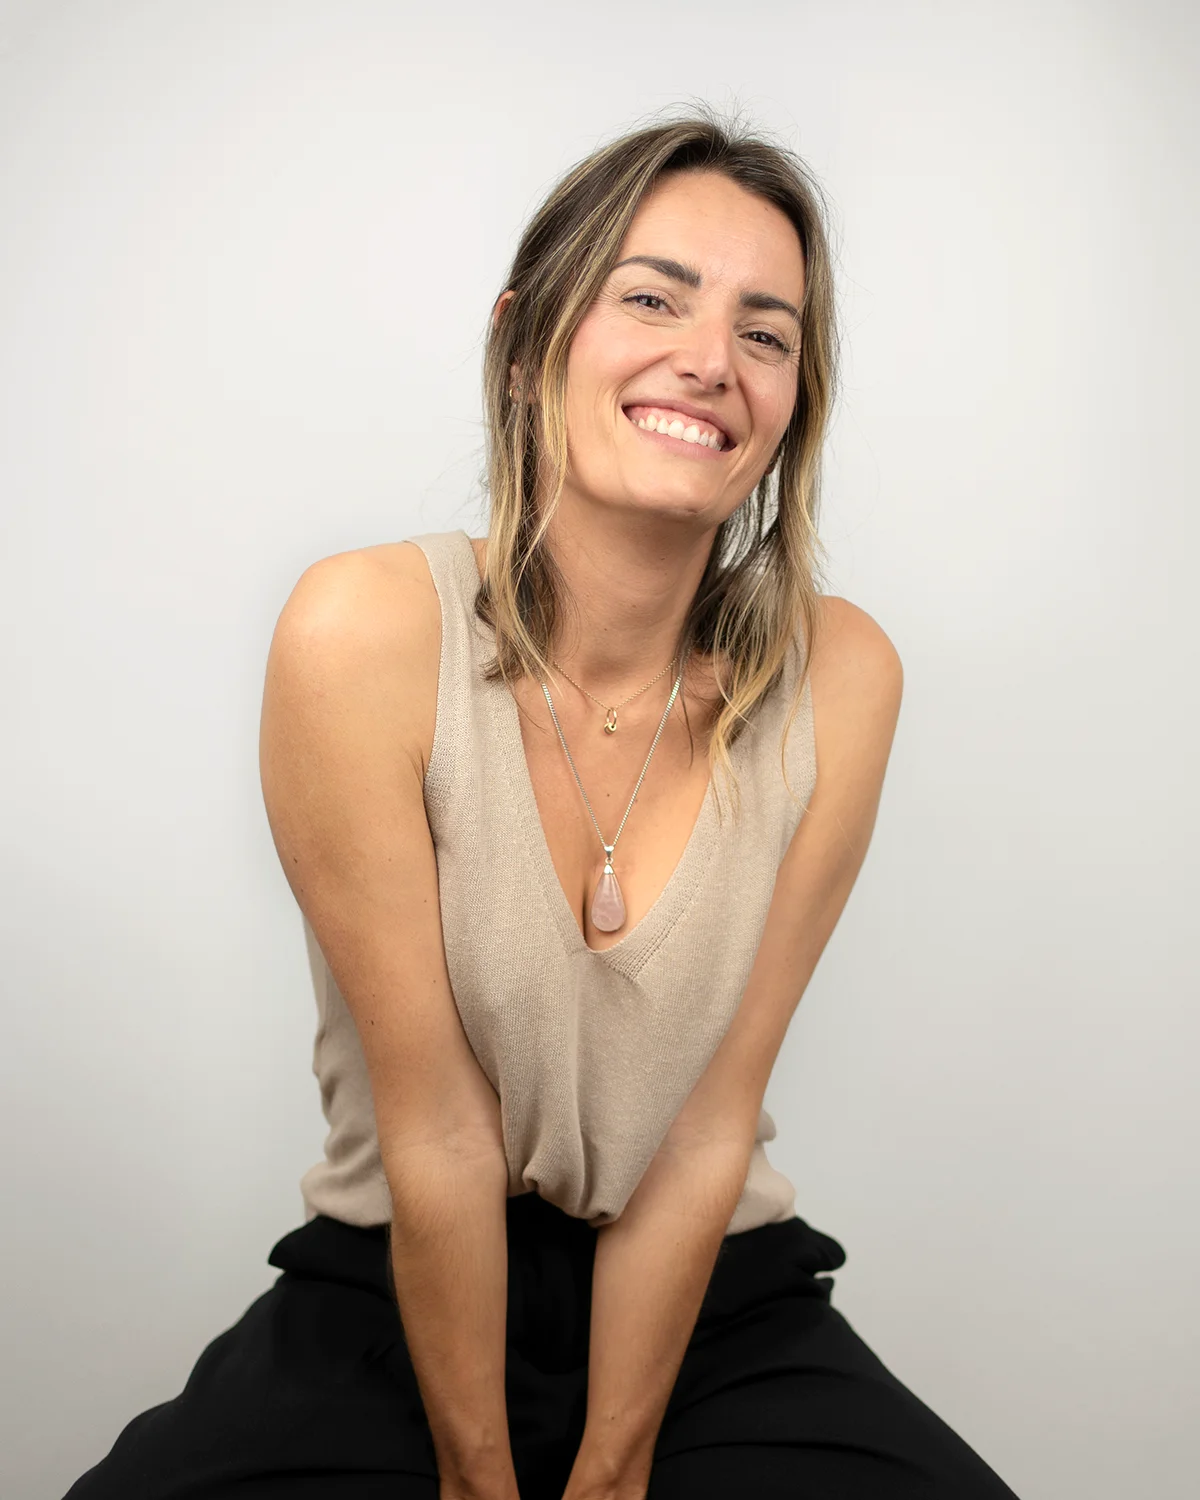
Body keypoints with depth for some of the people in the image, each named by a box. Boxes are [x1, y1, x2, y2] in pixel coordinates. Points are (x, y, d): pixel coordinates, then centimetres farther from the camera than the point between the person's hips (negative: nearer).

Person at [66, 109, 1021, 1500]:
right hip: (393, 1297, -1)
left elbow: (710, 1136, -9)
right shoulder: (364, 633, -19)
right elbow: (436, 1135, -16)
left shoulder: (839, 676, -12)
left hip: (722, 1306, 2)